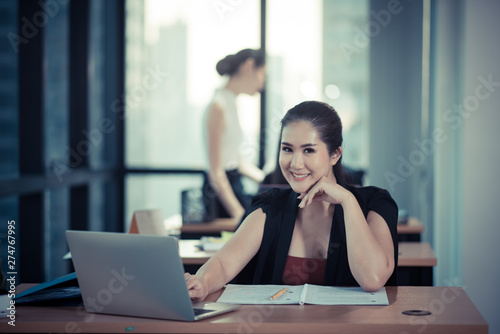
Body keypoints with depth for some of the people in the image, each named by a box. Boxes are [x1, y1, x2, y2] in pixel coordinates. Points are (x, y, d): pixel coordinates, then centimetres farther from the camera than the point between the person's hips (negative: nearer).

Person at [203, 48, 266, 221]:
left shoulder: (230, 103, 14)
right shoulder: (218, 106, -15)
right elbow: (216, 172, -18)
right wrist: (239, 214, -21)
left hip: (234, 186, 9)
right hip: (220, 193, -9)